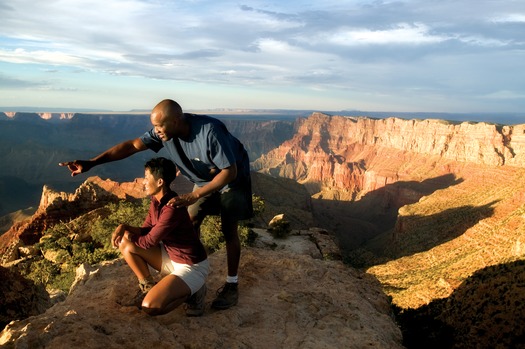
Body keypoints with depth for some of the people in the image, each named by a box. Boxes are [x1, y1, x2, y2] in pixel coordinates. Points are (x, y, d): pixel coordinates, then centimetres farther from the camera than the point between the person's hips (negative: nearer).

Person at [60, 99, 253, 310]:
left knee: (229, 230, -7)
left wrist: (193, 196, -39)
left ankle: (232, 285, 8)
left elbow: (229, 171, -35)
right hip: (204, 180, 6)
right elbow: (131, 145, -18)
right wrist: (91, 163, -26)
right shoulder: (164, 132, -19)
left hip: (232, 179, -6)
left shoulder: (210, 132, -38)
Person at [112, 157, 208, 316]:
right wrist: (124, 227, -14)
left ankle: (192, 291, 1)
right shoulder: (156, 200, -1)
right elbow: (145, 230, 5)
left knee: (150, 306, -23)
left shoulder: (173, 208, -30)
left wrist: (128, 236, -5)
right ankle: (148, 286, 12)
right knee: (125, 244, 0)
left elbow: (149, 241, -22)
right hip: (171, 257, 9)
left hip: (192, 267, -9)